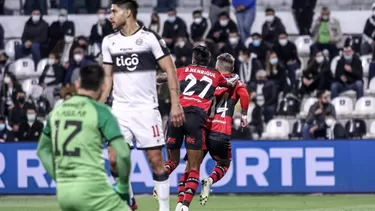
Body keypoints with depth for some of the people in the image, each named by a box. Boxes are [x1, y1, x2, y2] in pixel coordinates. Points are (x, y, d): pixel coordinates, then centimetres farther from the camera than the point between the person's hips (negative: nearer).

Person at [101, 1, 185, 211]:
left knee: (156, 160, -2)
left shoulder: (150, 38, -7)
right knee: (114, 159, -4)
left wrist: (176, 104, -13)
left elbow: (170, 70, -7)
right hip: (120, 109, 4)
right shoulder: (109, 42, 8)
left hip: (146, 109, -4)